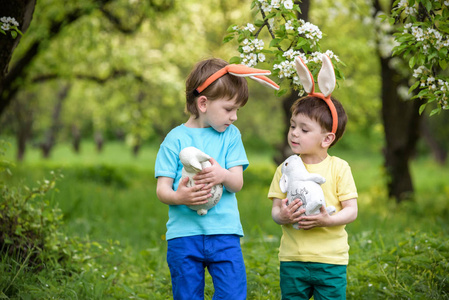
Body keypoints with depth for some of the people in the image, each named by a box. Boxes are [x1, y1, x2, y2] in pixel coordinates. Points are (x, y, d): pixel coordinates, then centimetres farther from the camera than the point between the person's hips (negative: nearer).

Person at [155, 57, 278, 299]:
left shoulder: (231, 135, 10)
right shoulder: (176, 139, 1)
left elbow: (237, 183, 2)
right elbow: (162, 189, -2)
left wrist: (223, 175, -21)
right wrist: (179, 197, -25)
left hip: (224, 232, 2)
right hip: (184, 233, -2)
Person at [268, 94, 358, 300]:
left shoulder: (339, 168, -3)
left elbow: (351, 211, -5)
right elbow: (275, 209, 4)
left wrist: (327, 220, -23)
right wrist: (282, 216, -19)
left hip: (330, 259, -2)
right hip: (291, 259, 2)